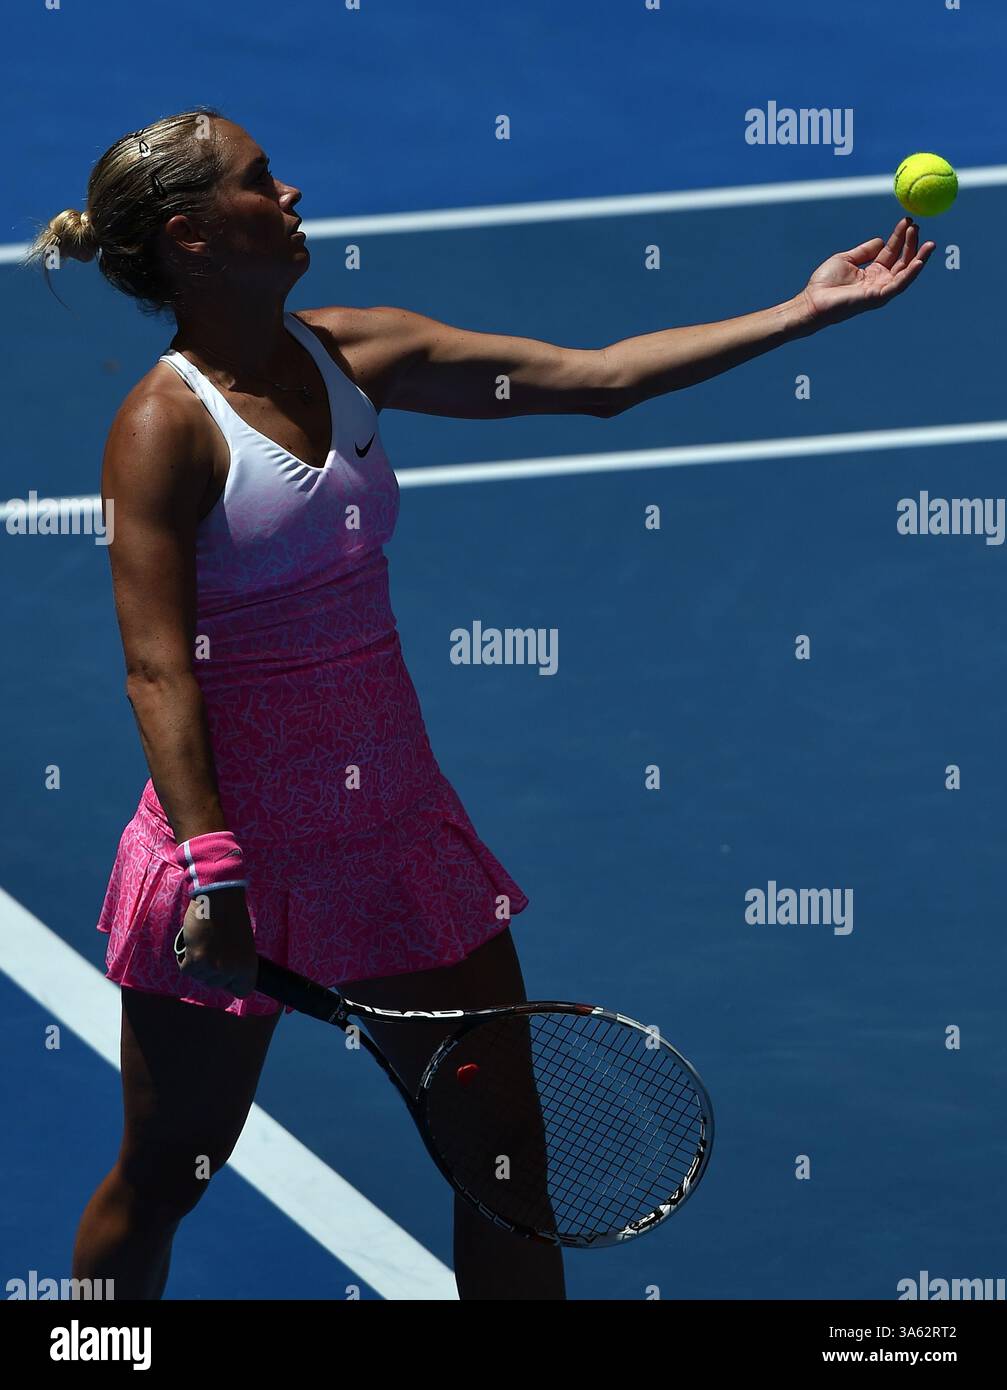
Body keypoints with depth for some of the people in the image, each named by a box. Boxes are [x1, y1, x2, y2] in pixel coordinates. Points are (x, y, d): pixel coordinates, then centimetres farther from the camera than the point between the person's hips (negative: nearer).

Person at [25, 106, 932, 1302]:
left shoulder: (348, 352, 4)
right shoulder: (166, 426, -14)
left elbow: (596, 377, 6)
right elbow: (159, 669, -19)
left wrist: (803, 312, 2)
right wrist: (210, 874, -26)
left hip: (396, 821, 6)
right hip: (244, 834, -6)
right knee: (166, 1172, 8)